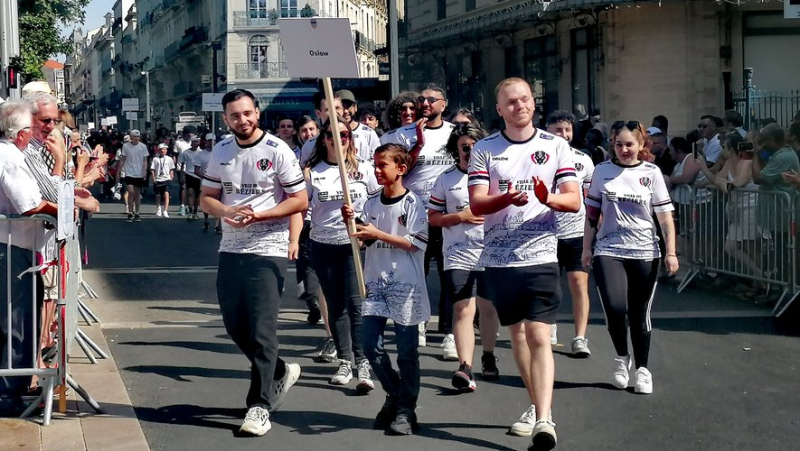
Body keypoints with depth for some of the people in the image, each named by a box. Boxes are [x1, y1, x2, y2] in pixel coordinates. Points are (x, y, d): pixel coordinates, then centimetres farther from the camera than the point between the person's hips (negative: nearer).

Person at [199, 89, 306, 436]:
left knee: (262, 330, -8)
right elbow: (207, 197, 13)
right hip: (230, 249, 6)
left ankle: (260, 405, 0)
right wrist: (227, 212, -9)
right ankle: (279, 372, 35)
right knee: (235, 326, 13)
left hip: (267, 251, -6)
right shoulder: (221, 151, 9)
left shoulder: (277, 150, -7)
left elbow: (300, 200, -7)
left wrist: (259, 215, -18)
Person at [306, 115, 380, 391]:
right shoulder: (312, 172, 5)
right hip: (323, 246, 2)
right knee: (335, 305, 8)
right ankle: (344, 362, 16)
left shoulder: (364, 169, 4)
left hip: (357, 245, -2)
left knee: (356, 303, -11)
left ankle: (363, 364, -10)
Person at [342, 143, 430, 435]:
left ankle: (406, 410, 6)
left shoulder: (412, 202, -6)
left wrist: (378, 234, -17)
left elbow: (417, 243, -13)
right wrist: (351, 223, -6)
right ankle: (395, 395, 24)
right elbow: (362, 241, 13)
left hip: (405, 283, -5)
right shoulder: (371, 203, 10)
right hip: (375, 281, 5)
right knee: (371, 346, 4)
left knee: (406, 350, 0)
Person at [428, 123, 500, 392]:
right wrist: (461, 216, -9)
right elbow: (433, 218, 5)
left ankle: (488, 357, 35)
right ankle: (465, 368, -19)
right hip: (458, 257, -1)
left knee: (488, 308, 14)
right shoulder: (446, 180, 5)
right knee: (463, 310, -13)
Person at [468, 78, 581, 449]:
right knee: (517, 334, 14)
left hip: (541, 255, -2)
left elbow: (574, 201, 0)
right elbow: (476, 204, -2)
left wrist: (549, 198, -22)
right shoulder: (484, 149, 6)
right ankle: (537, 406, 31)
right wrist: (506, 199, -23)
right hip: (499, 258, 3)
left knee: (539, 336, -12)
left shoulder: (556, 146, 4)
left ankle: (543, 420, -17)